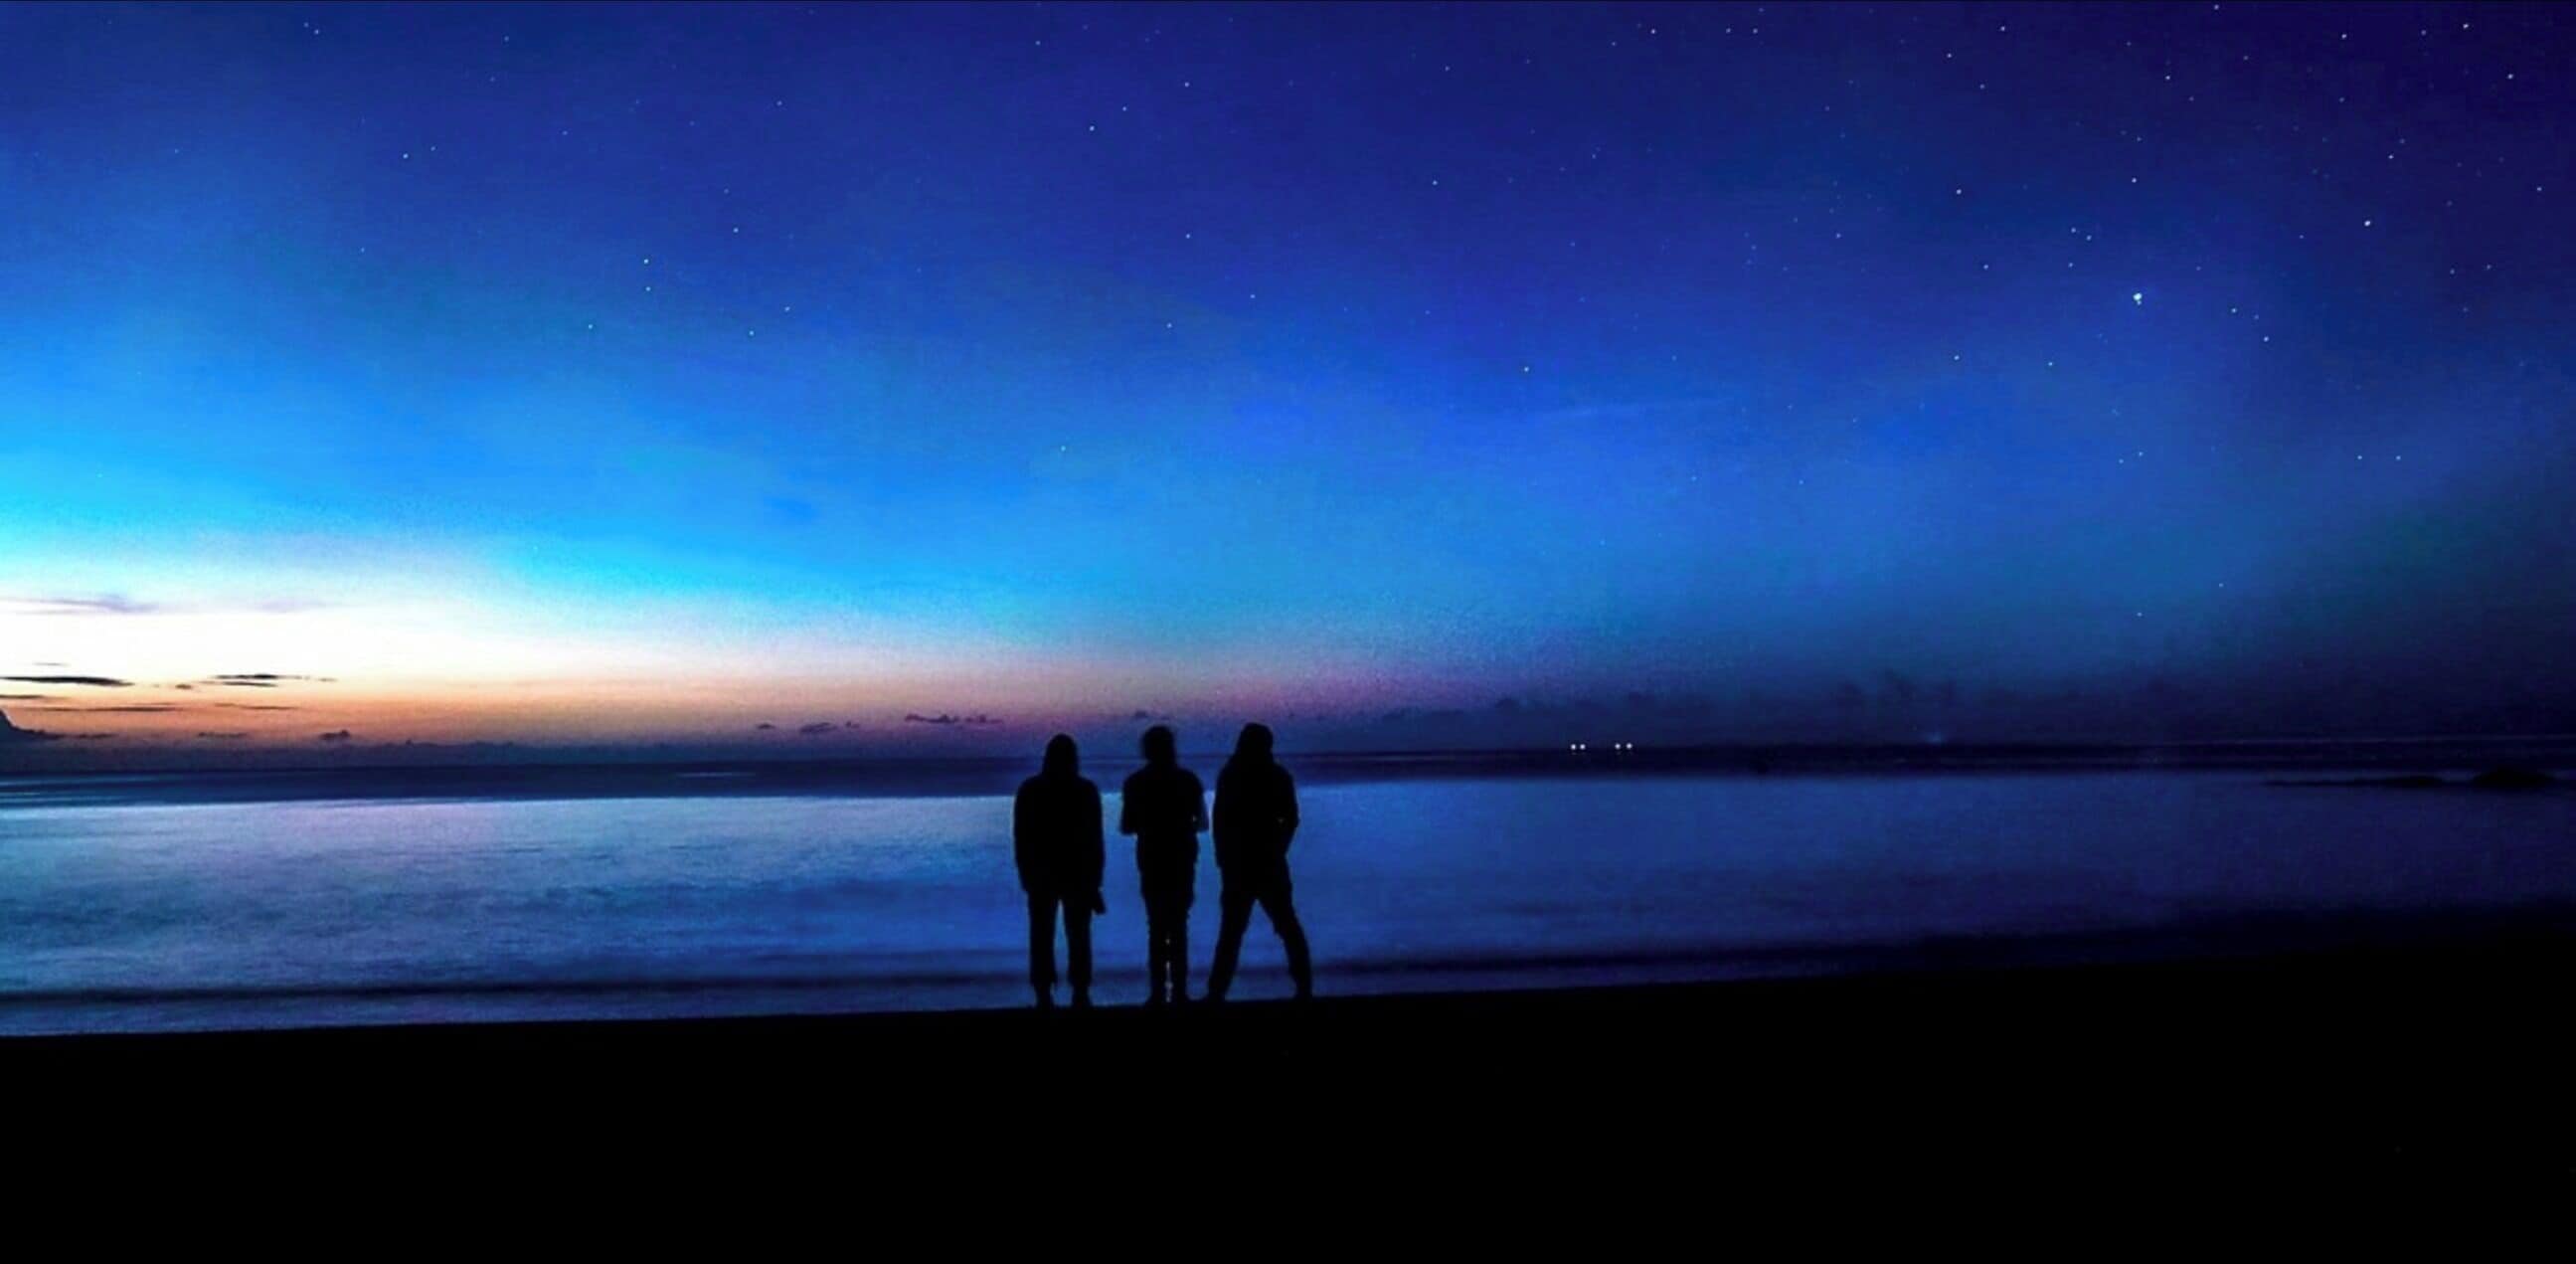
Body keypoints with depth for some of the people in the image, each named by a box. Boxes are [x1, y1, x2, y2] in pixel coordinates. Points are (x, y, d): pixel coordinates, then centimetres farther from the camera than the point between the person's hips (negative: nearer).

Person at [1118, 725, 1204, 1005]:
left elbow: (1126, 826, -4)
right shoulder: (1188, 780, -2)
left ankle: (1159, 991, 3)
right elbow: (1202, 822, 0)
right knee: (1178, 925, 6)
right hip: (1182, 861, 0)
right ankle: (1178, 990, 3)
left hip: (1152, 861, 0)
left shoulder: (1136, 783, -4)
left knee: (1156, 926, 7)